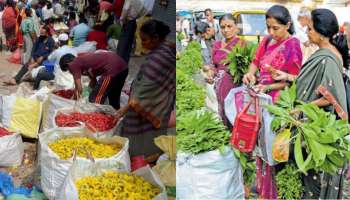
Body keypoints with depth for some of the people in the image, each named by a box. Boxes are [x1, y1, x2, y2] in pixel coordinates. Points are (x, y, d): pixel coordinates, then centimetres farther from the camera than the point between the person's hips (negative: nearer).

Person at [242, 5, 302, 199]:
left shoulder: (293, 46, -15)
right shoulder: (266, 41, 5)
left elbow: (292, 81, -14)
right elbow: (256, 61, 11)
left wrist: (268, 87, -23)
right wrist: (250, 73, -10)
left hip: (278, 101, -7)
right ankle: (262, 181, 34)